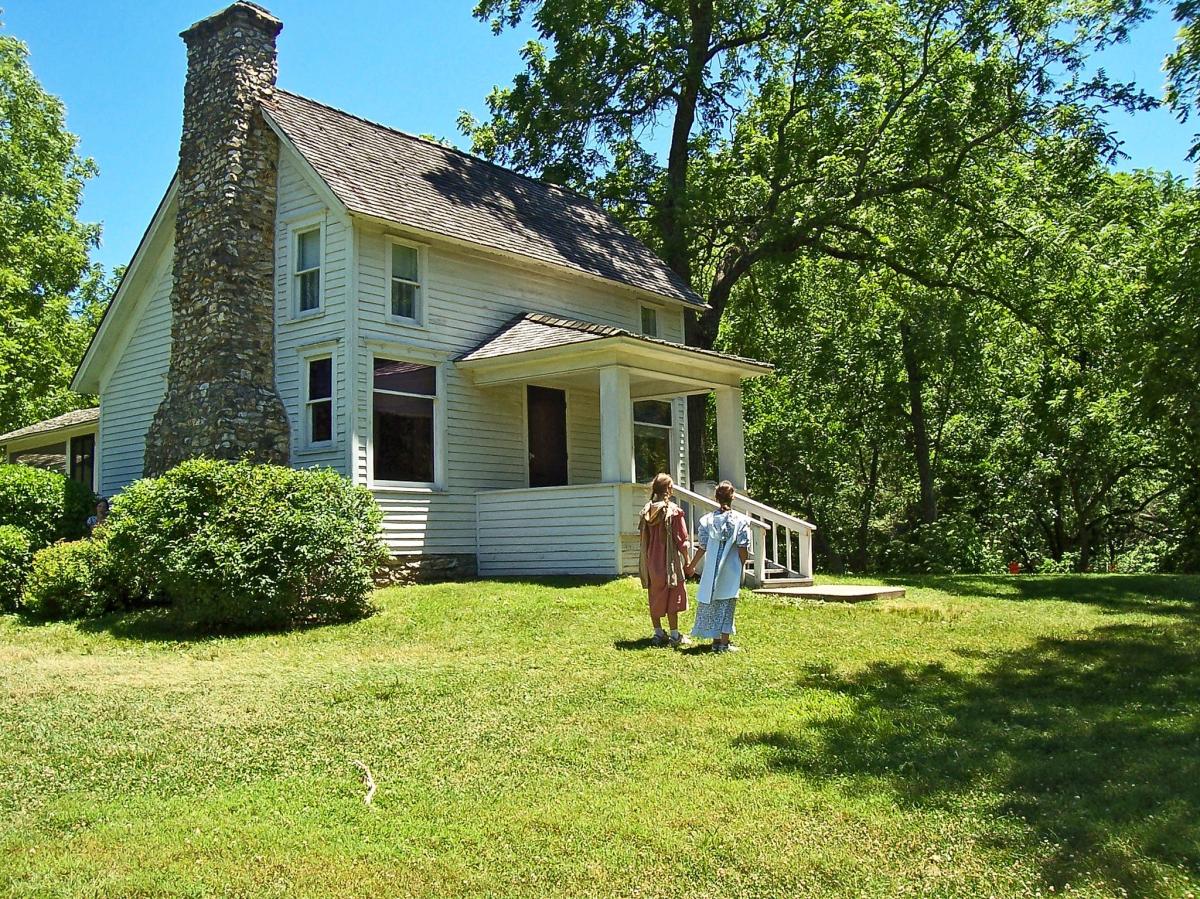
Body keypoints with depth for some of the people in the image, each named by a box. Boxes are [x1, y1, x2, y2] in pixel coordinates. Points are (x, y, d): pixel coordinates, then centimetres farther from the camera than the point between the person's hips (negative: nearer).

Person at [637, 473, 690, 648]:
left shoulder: (646, 511, 3)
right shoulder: (674, 511, -13)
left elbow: (643, 537, 8)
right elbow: (681, 540, -12)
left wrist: (648, 560, 16)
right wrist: (687, 562, -3)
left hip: (651, 562, 5)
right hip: (669, 562, -5)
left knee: (655, 598, 13)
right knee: (672, 598, 4)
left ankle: (658, 633, 18)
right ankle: (675, 635, 8)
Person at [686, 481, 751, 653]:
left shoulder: (707, 520, -1)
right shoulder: (740, 520, -6)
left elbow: (703, 547, 0)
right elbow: (743, 549, -7)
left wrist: (692, 566, 12)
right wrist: (741, 568, 6)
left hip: (712, 570, 2)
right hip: (731, 571, -2)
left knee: (711, 603, 12)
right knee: (727, 604, 3)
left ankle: (716, 640, 18)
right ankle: (724, 643, 4)